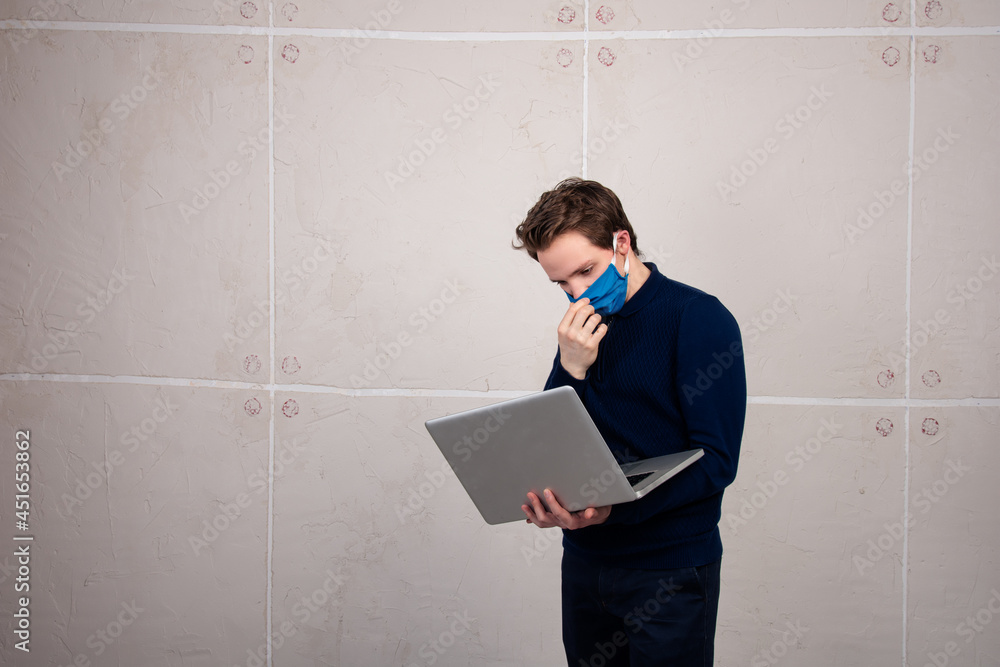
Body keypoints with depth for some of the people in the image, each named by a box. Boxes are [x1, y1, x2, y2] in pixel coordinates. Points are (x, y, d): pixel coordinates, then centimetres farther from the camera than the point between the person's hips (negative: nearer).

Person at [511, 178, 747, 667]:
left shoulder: (699, 318, -11)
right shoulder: (582, 331, 8)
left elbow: (715, 461, -17)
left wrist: (612, 509, -29)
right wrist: (571, 368, -12)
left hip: (671, 569, -5)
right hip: (585, 561, 6)